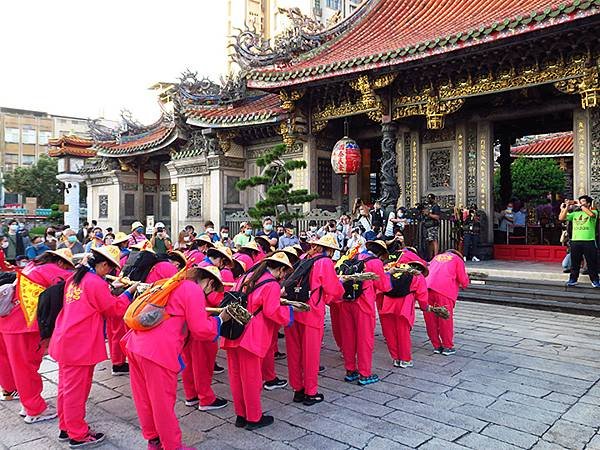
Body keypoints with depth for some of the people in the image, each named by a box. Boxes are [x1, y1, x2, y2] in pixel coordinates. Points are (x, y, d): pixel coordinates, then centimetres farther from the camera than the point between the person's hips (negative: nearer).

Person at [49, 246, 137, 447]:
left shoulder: (74, 278, 9)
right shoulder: (96, 283, -17)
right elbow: (115, 309, -11)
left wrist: (108, 291, 11)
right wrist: (129, 292, 0)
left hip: (65, 340, 9)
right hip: (80, 345, -9)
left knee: (66, 387, 19)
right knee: (76, 390, 2)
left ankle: (65, 427, 33)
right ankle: (78, 435, 15)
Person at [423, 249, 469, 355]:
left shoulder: (436, 257, 29)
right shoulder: (457, 259, 16)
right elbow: (463, 281, 10)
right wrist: (464, 284, 32)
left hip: (428, 288, 4)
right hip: (444, 291, -4)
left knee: (430, 319, 10)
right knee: (445, 319, 6)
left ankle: (437, 346, 19)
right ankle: (448, 347, 14)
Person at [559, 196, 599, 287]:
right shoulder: (574, 213, 13)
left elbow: (591, 214, -23)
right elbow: (561, 218, 5)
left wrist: (580, 206, -15)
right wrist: (566, 207, -2)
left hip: (589, 241, -3)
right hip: (575, 241, 3)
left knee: (592, 263, 3)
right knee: (574, 262, 9)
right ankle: (573, 279, 16)